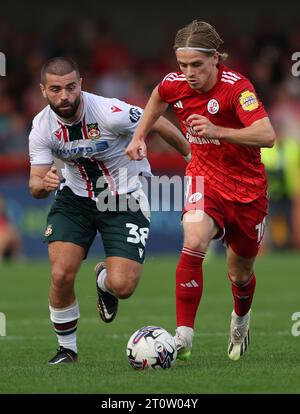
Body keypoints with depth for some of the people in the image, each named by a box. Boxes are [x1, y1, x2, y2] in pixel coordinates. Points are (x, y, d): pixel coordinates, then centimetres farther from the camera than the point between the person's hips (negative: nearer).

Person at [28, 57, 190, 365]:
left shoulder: (111, 113, -27)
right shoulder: (41, 128, -14)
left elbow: (160, 125, -12)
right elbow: (35, 185, -10)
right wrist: (44, 184, -36)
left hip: (125, 200, -3)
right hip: (74, 198, 3)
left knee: (122, 287, -15)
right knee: (61, 275, -17)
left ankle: (104, 280, 26)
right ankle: (67, 350, 7)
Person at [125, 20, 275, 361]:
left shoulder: (236, 87, -25)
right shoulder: (174, 84, -9)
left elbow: (267, 135, -38)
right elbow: (158, 97, 18)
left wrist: (217, 131, -48)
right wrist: (139, 137, 12)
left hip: (247, 186, -2)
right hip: (205, 177, 2)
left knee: (240, 274, 13)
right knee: (194, 242, -29)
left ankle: (240, 320, 50)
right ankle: (183, 336, -28)